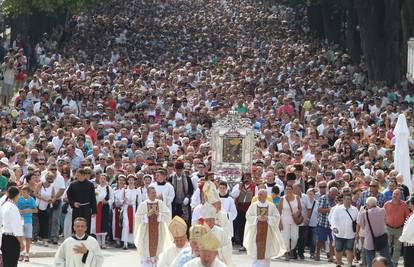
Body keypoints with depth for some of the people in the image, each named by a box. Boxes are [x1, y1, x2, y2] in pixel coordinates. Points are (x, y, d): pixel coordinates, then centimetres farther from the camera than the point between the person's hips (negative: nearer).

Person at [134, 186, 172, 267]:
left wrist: (158, 213, -17)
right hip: (147, 230, -2)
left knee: (157, 247, 6)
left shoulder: (160, 203, 2)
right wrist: (148, 214, -17)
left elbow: (168, 214, -4)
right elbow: (138, 217, -6)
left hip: (158, 230, 2)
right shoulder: (143, 205, -3)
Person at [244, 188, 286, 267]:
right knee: (256, 251, -1)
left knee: (266, 251, 1)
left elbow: (277, 217, 0)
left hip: (267, 231, 0)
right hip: (256, 231, 0)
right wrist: (257, 218, -14)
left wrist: (267, 218, -15)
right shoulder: (253, 205, 4)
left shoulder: (271, 206, 2)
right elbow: (248, 216, 0)